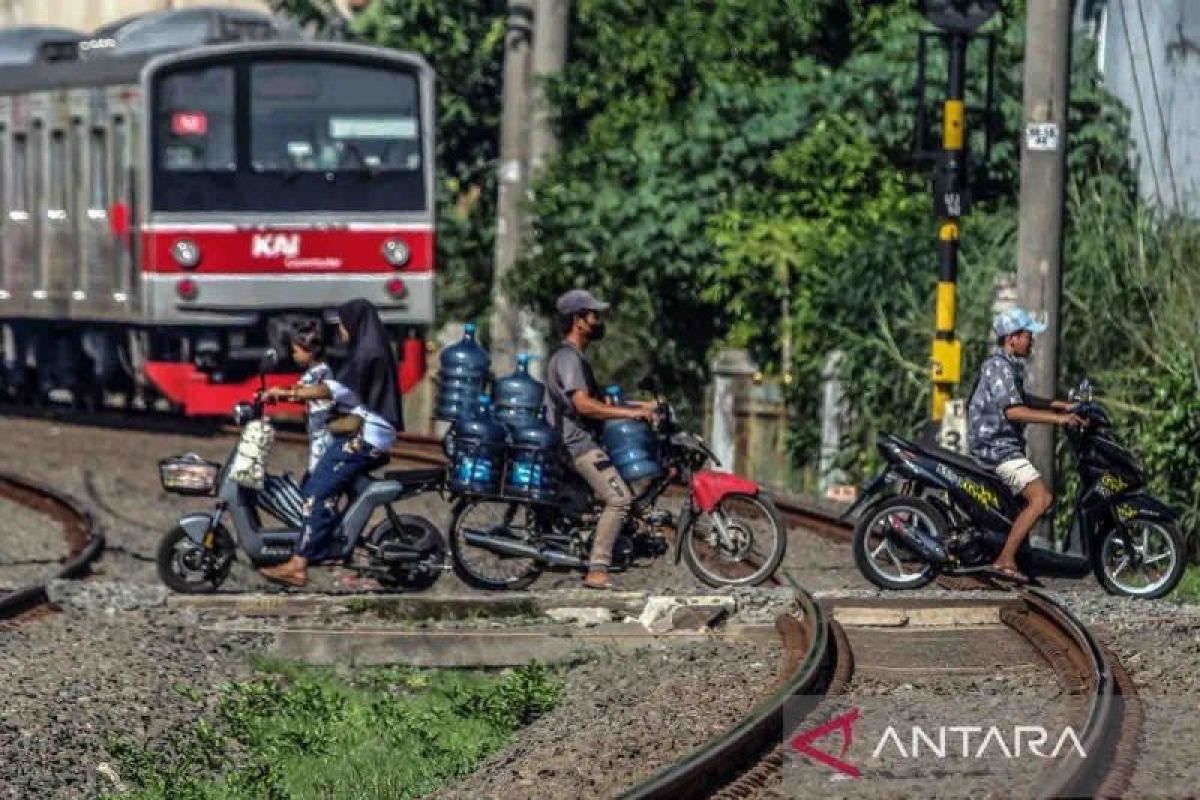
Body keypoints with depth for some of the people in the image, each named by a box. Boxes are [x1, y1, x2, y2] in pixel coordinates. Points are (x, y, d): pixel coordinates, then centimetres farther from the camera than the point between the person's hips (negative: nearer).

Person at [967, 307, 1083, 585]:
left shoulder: (1010, 366, 16)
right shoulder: (999, 366, -17)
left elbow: (1021, 399, 34)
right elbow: (1012, 410, -29)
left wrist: (1060, 405, 26)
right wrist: (1057, 418, -31)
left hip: (1004, 445, 11)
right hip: (997, 446, -11)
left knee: (1040, 498, 20)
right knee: (1041, 498, -20)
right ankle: (1005, 560, -22)